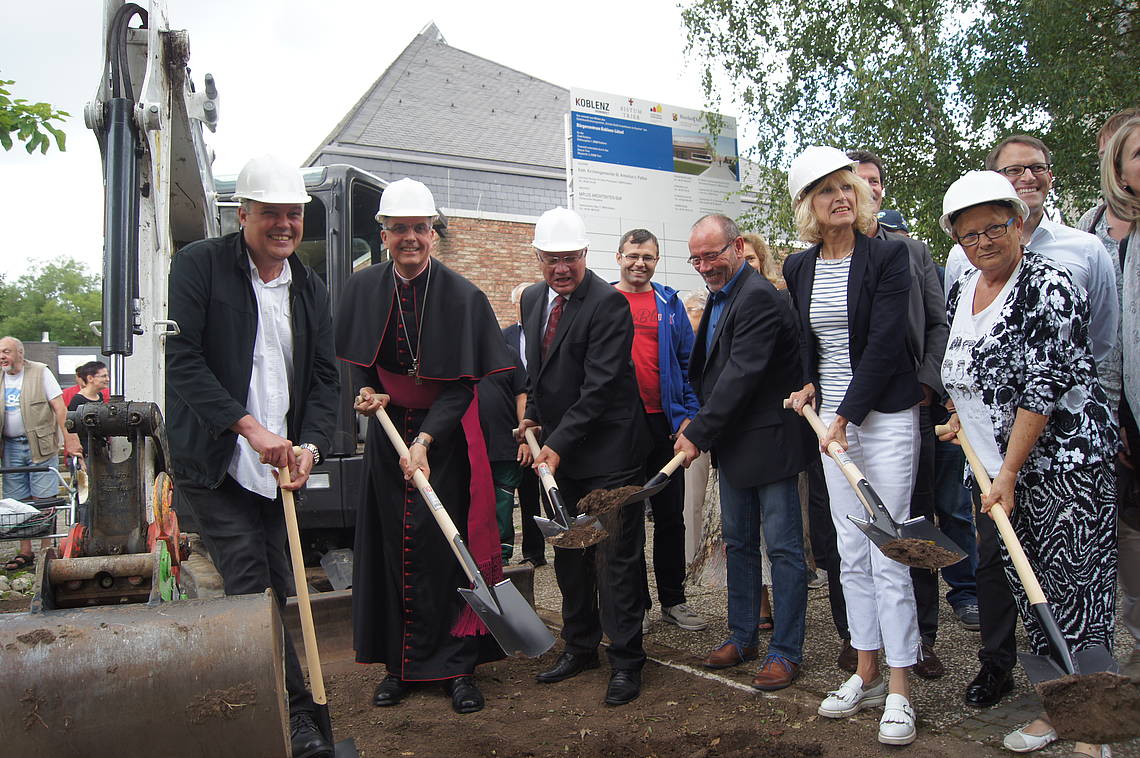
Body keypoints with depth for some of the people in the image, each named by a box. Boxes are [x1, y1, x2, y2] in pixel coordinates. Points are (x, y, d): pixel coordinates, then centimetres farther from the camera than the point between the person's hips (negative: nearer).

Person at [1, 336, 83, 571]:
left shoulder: (40, 372, -4)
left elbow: (59, 407, -7)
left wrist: (69, 440, -13)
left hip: (40, 445, -4)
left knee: (43, 500, -3)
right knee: (19, 503, 7)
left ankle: (47, 550, 4)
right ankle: (25, 553, 15)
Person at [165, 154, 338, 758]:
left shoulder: (311, 289, 11)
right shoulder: (198, 265, -4)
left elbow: (324, 378, 10)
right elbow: (182, 358, -13)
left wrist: (309, 445, -7)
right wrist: (247, 425, -21)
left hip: (278, 466, 5)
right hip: (213, 461, -5)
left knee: (274, 593, 8)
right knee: (254, 590, -9)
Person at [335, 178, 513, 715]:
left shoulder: (462, 297, -10)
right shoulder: (363, 290, 0)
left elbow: (463, 383, -11)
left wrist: (425, 440, -20)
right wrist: (368, 395, -7)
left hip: (445, 437, -3)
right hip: (387, 431, 3)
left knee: (447, 548, -2)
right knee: (392, 549, 7)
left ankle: (458, 667, 11)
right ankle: (399, 665, 19)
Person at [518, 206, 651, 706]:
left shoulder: (608, 303, -17)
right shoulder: (532, 299, 8)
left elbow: (600, 386, -22)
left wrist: (559, 443, -23)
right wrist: (534, 416, 7)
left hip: (608, 451, -8)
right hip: (559, 450, 8)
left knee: (615, 557, -1)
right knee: (569, 555, 17)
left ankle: (625, 661, 13)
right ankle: (580, 647, 33)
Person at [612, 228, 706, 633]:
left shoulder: (670, 304, 8)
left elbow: (687, 362, 7)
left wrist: (688, 415, -3)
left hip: (664, 422, 2)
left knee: (670, 515, 9)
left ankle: (673, 599, 22)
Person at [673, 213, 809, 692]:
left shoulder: (759, 297, -18)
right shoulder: (718, 296, 13)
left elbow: (742, 374, -24)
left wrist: (699, 433, -21)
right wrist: (698, 428, 8)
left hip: (768, 440, -9)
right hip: (733, 444, 10)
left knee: (783, 548, 1)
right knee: (738, 543, 17)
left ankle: (786, 652, 11)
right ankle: (742, 635, 30)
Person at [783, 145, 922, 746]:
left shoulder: (888, 255, -9)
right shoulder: (799, 268, 7)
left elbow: (884, 343, -15)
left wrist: (846, 415, -16)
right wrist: (811, 386, 4)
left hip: (884, 415, -5)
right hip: (832, 416, 5)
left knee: (888, 554, -4)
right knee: (851, 553, 10)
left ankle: (899, 692, 8)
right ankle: (866, 675, 22)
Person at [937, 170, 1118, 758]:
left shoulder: (1048, 287, -13)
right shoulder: (961, 292, 10)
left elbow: (1043, 389, -17)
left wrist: (1008, 474, -17)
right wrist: (960, 413, 7)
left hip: (1063, 465, -7)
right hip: (996, 468, 7)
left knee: (1077, 593, -3)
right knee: (1027, 592, 12)